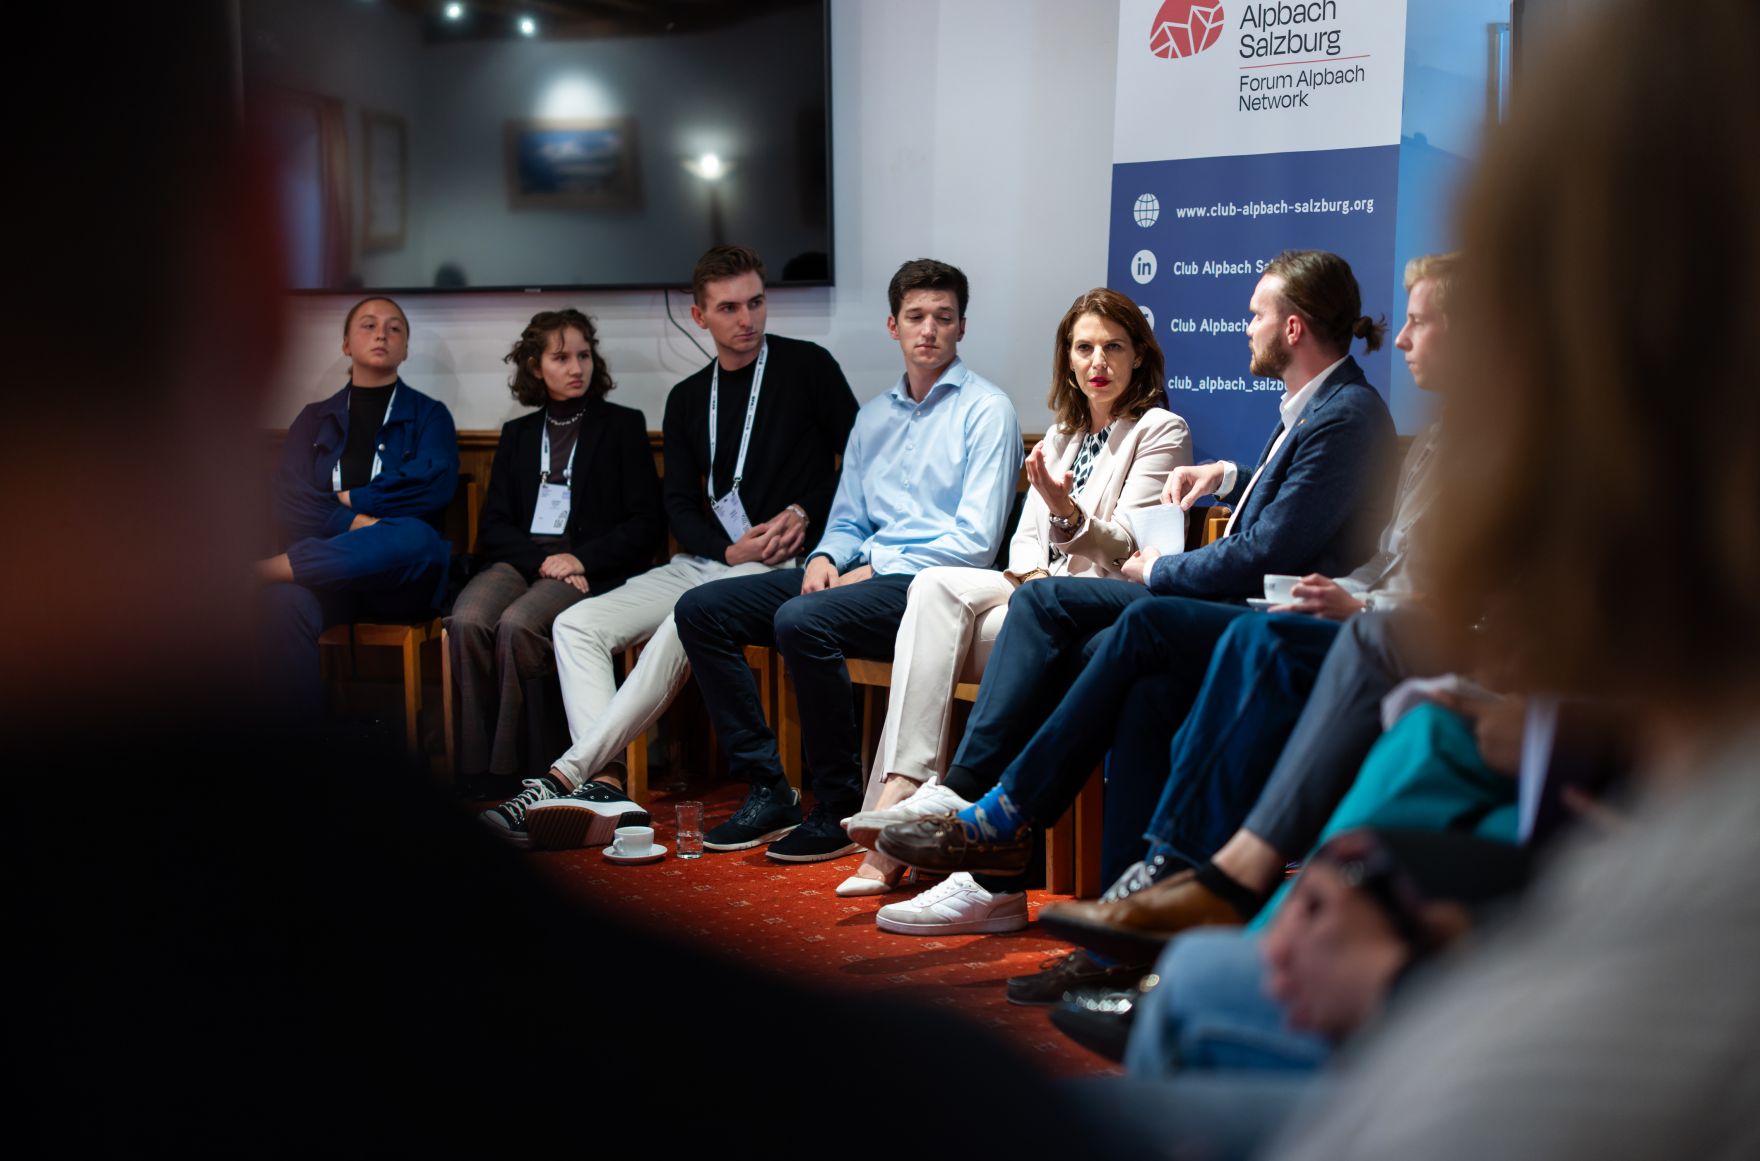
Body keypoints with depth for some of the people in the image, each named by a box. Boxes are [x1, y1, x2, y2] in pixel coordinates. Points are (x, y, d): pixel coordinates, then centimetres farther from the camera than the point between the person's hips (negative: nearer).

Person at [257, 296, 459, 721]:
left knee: (415, 537, -38)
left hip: (397, 579, -1)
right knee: (285, 602, -35)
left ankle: (261, 568, -31)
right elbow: (289, 500, 4)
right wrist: (351, 523, -13)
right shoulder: (315, 418, 21)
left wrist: (349, 497, -3)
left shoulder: (428, 415, 15)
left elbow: (435, 487, -5)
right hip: (328, 573, 1)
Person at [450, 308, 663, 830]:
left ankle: (513, 781, -28)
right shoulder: (517, 434, 22)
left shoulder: (623, 426, 13)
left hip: (590, 567, -3)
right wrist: (540, 558, -9)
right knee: (466, 624, -30)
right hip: (520, 560, 3)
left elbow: (646, 526, 4)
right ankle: (476, 777, -27)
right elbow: (492, 527, 12)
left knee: (517, 627, -34)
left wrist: (580, 559, -11)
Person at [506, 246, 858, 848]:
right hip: (705, 560, 6)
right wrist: (728, 549, -6)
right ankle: (606, 787, -28)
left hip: (782, 565, -6)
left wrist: (806, 515, -10)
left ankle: (565, 775, -32)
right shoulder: (687, 399, 16)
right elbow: (680, 504, 13)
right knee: (577, 625, -14)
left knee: (685, 626, -34)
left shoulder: (808, 366, 3)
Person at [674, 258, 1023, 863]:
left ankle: (840, 811, -19)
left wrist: (873, 570, -12)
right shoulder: (874, 415, 20)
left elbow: (976, 541, -11)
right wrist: (825, 557, -1)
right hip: (862, 570, 8)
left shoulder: (986, 410, -3)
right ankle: (768, 788, -5)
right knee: (700, 609, -5)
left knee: (801, 621, -34)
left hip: (930, 584, -8)